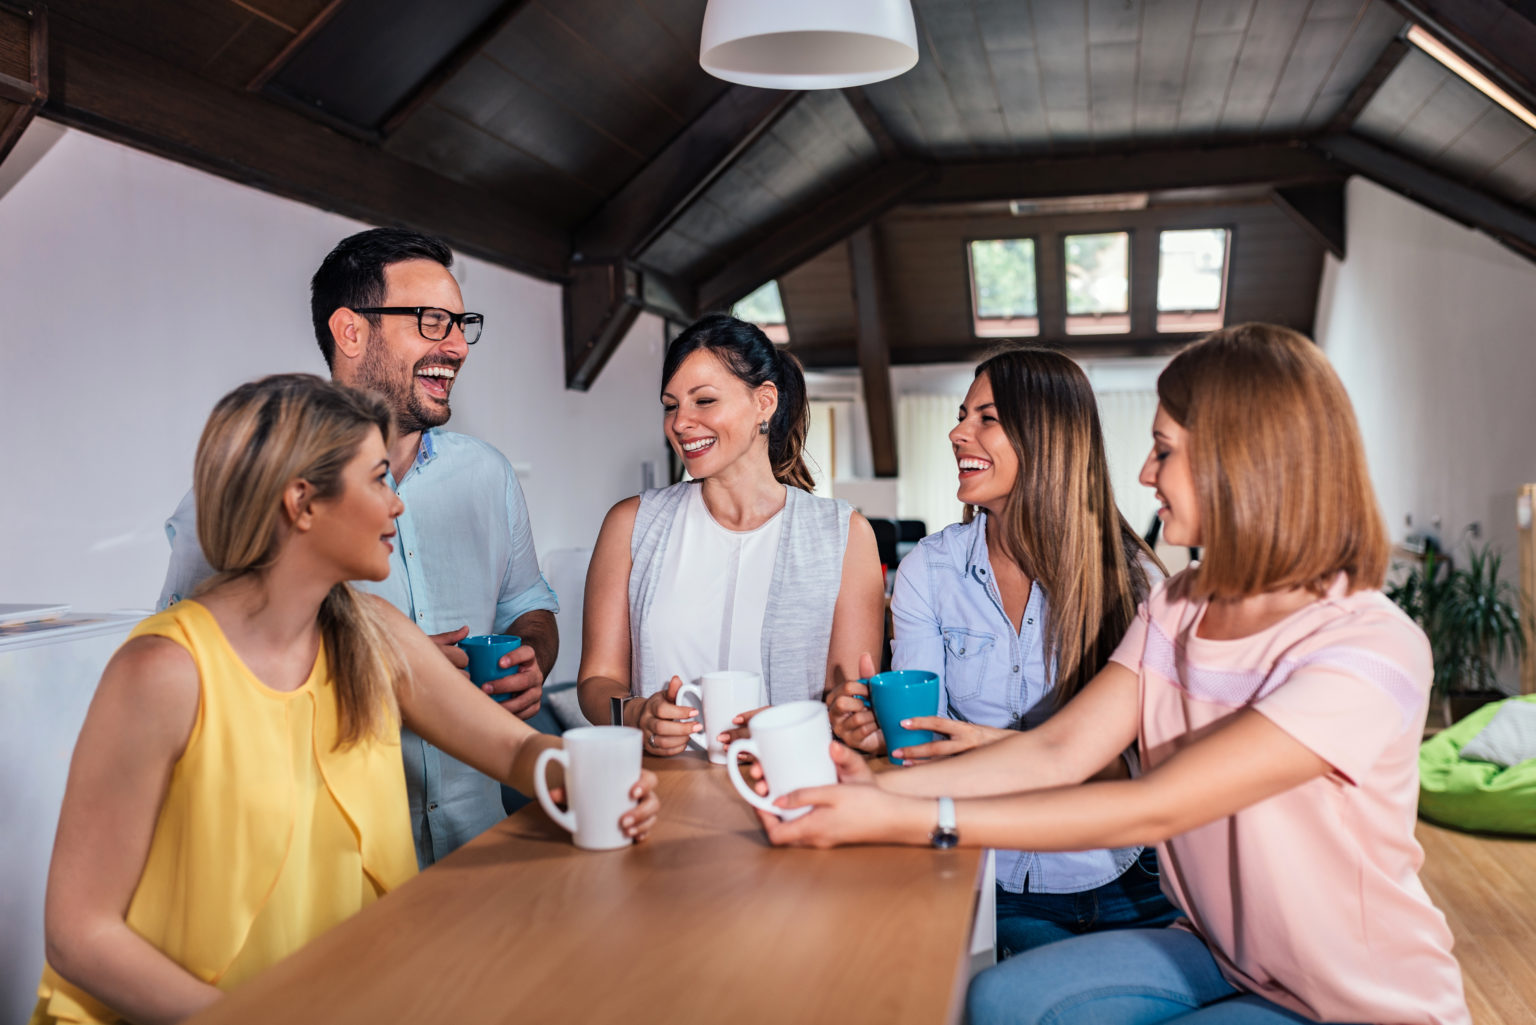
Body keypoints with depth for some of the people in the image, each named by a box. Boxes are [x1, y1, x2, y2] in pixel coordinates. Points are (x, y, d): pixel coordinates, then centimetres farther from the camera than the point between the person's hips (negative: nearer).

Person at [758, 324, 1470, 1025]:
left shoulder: (1369, 652, -26)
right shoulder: (1176, 610, 0)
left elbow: (1153, 808, -32)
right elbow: (1059, 751, -9)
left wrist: (909, 821, -34)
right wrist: (879, 789, -23)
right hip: (1222, 958, 6)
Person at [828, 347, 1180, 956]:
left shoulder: (1128, 574, -4)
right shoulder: (927, 570, 1)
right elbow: (921, 727, -2)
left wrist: (1003, 747, -26)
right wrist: (883, 728, -26)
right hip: (989, 878, 0)